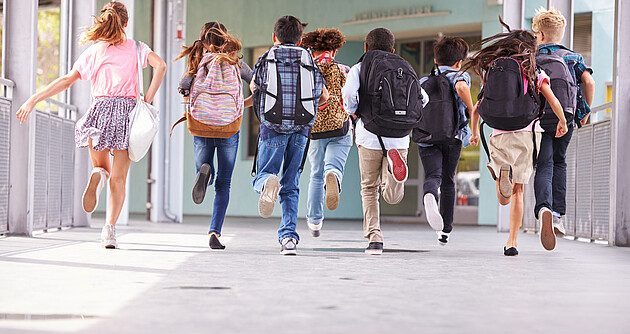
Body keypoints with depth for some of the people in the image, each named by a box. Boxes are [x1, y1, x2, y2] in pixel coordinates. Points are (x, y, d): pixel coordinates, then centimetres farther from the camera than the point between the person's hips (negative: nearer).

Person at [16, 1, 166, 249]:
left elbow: (67, 80, 1)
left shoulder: (94, 52, 9)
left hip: (101, 109, 1)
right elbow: (160, 65, -8)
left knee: (102, 167, 19)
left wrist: (33, 100, 1)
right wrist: (148, 99, -5)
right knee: (118, 178, 4)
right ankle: (110, 228, -13)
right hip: (127, 109, -1)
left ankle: (98, 176, -19)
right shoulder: (136, 48, 9)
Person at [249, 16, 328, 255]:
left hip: (272, 127, -2)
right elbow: (324, 96, 22)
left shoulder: (266, 60, 7)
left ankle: (267, 182, -28)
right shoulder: (309, 62, 11)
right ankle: (288, 236, -2)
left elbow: (253, 87, 26)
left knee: (261, 177, 9)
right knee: (291, 186, 10)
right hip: (301, 128, 2)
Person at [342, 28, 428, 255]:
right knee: (393, 197, 3)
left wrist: (353, 111, 6)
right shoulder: (403, 69, 15)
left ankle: (374, 239, 2)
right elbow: (423, 98, 10)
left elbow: (348, 93, -13)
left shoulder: (359, 68, 6)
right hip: (398, 137, 1)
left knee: (369, 189, 14)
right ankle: (393, 163, -29)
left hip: (370, 136, -1)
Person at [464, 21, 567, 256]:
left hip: (500, 135, 1)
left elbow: (476, 109, 15)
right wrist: (562, 122, 16)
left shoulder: (492, 71, 12)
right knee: (518, 190, 12)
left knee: (504, 198, 1)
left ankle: (502, 172, -34)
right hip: (528, 132, -1)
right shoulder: (533, 72, 4)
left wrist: (475, 133, 31)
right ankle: (512, 242, 3)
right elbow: (553, 102, -3)